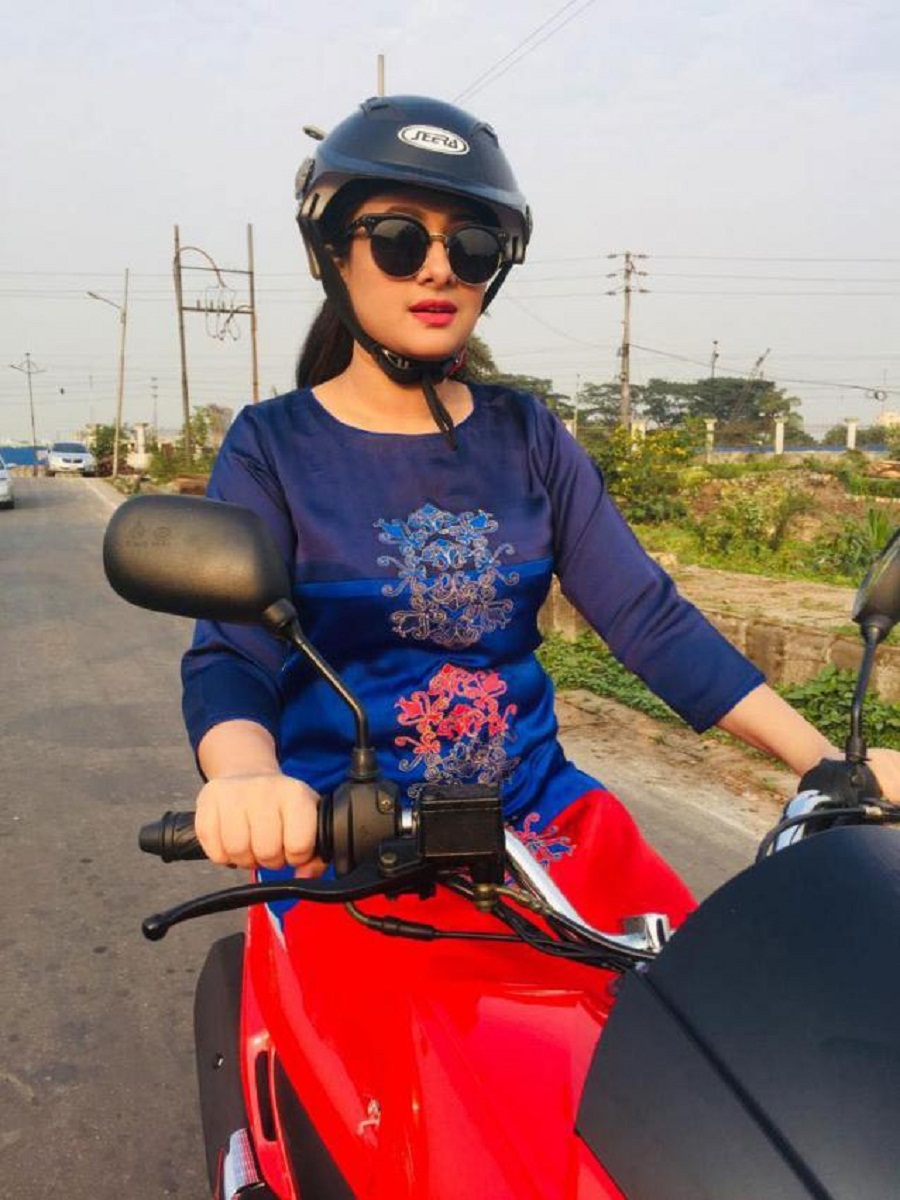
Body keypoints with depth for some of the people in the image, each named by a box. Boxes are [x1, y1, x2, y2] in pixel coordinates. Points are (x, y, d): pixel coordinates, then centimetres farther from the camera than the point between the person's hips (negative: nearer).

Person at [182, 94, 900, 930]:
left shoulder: (526, 436, 5)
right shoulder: (271, 446, -3)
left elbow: (650, 617, -1)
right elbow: (228, 654, -14)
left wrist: (826, 761, -9)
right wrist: (247, 780, -37)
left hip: (537, 812, 3)